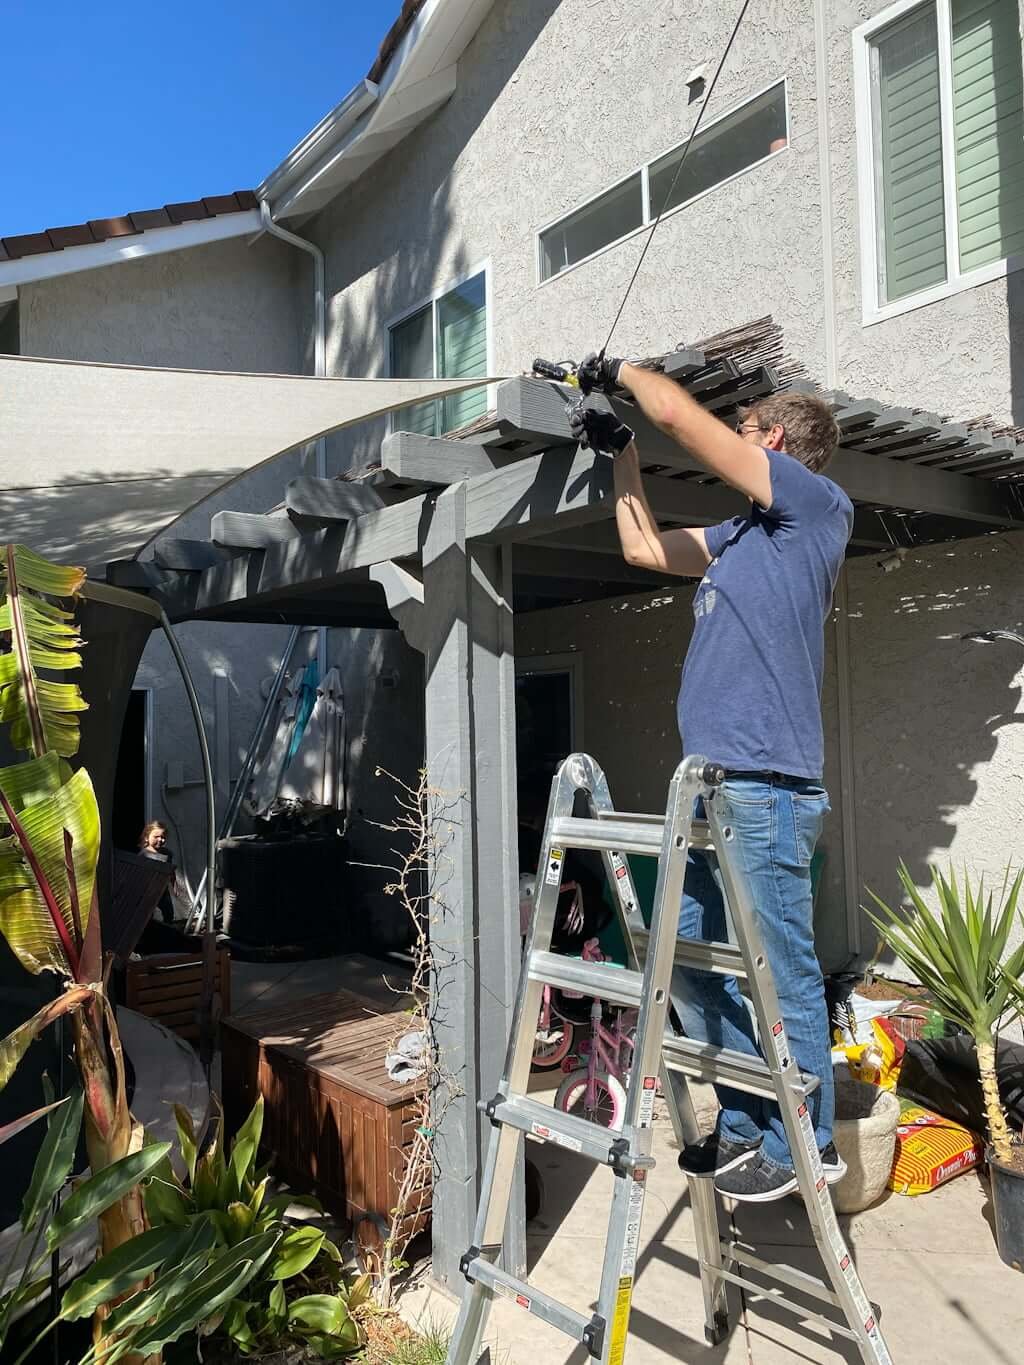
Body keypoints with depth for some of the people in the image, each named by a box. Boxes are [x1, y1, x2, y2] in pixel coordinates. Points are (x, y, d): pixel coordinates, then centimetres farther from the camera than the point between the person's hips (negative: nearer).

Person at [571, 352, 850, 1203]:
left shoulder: (818, 504, -4)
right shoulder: (743, 536, 20)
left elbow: (679, 415, -8)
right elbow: (646, 548, 32)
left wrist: (620, 372, 10)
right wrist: (620, 453, 32)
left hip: (766, 790, -9)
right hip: (713, 789, 9)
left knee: (782, 973, 1)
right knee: (688, 958, 14)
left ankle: (803, 1145, 18)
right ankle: (743, 1122, 28)